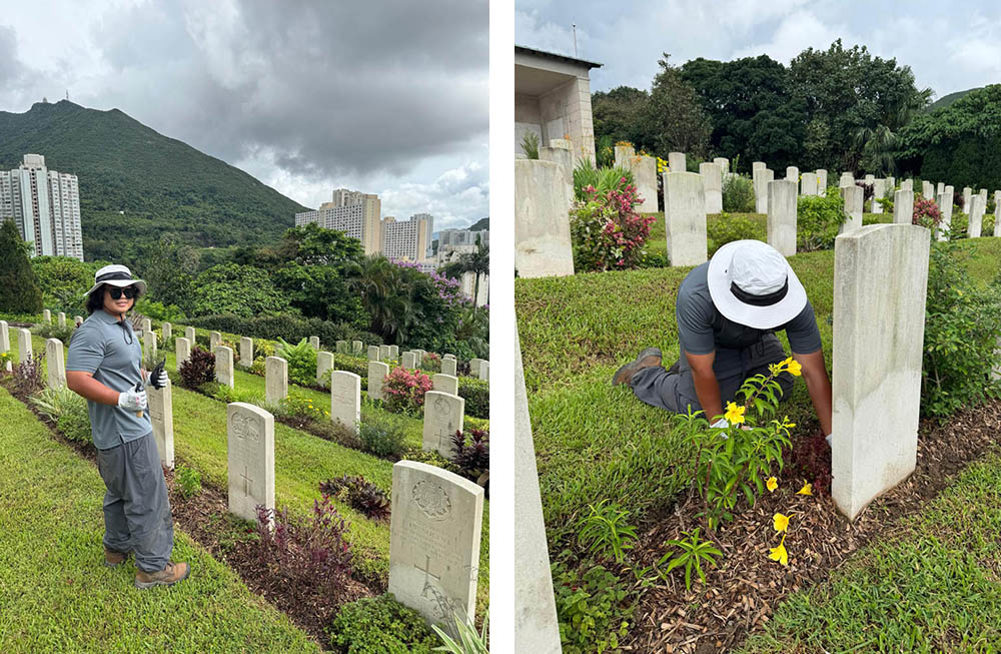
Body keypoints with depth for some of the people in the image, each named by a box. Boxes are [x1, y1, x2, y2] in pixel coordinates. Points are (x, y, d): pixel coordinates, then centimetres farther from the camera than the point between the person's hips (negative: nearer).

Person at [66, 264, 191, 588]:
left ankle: (116, 548, 42)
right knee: (147, 497, -3)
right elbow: (76, 379, -25)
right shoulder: (93, 331, -18)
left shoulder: (123, 325, 13)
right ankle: (153, 567, 9)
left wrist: (147, 377, 8)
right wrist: (121, 399, -31)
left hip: (132, 425, 11)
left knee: (121, 490, 24)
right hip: (123, 431, -11)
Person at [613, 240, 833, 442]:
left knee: (778, 391, 0)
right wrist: (718, 423, -30)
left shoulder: (795, 303, -37)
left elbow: (814, 372, -31)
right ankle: (645, 370, 14)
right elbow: (702, 371, -35)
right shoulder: (695, 298, -45)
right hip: (708, 335, -4)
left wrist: (832, 436, -33)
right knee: (698, 405, -11)